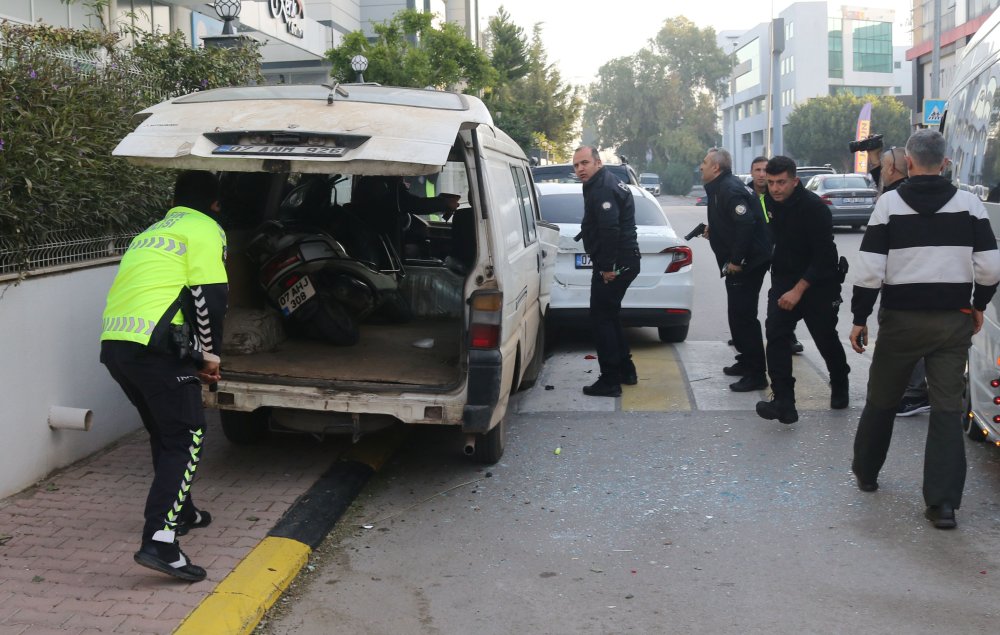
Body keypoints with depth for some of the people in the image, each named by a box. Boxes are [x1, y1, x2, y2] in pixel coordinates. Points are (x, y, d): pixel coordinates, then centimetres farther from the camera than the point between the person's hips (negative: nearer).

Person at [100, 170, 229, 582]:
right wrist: (210, 354, 7)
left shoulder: (151, 234, 30)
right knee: (187, 440, -4)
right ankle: (159, 541, -15)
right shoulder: (206, 230, 5)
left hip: (113, 344, 8)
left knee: (164, 433, 24)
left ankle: (180, 512, 36)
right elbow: (208, 297, -7)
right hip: (154, 346, -8)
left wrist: (194, 357, 24)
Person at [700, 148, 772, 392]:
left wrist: (736, 260, -25)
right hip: (740, 262, 11)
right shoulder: (721, 188, 15)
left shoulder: (730, 189, -18)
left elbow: (746, 223, -28)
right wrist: (713, 230, 13)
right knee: (738, 314, 20)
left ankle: (756, 374, -5)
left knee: (743, 316, -9)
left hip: (746, 263, -11)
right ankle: (746, 362, 32)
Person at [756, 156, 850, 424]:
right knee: (775, 334, -13)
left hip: (819, 282, -5)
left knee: (826, 339, 8)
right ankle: (784, 402, -17)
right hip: (783, 278, 5)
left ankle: (839, 387, 37)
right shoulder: (769, 202, -3)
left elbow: (823, 257, -23)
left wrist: (799, 290, -25)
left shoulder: (814, 207, -21)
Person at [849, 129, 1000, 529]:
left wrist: (859, 318, -1)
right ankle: (943, 503, -2)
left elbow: (870, 270, -10)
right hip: (954, 320, 1)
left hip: (901, 318, -1)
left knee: (881, 400, 17)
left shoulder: (889, 203, -5)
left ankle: (865, 471, 35)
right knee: (948, 409, 3)